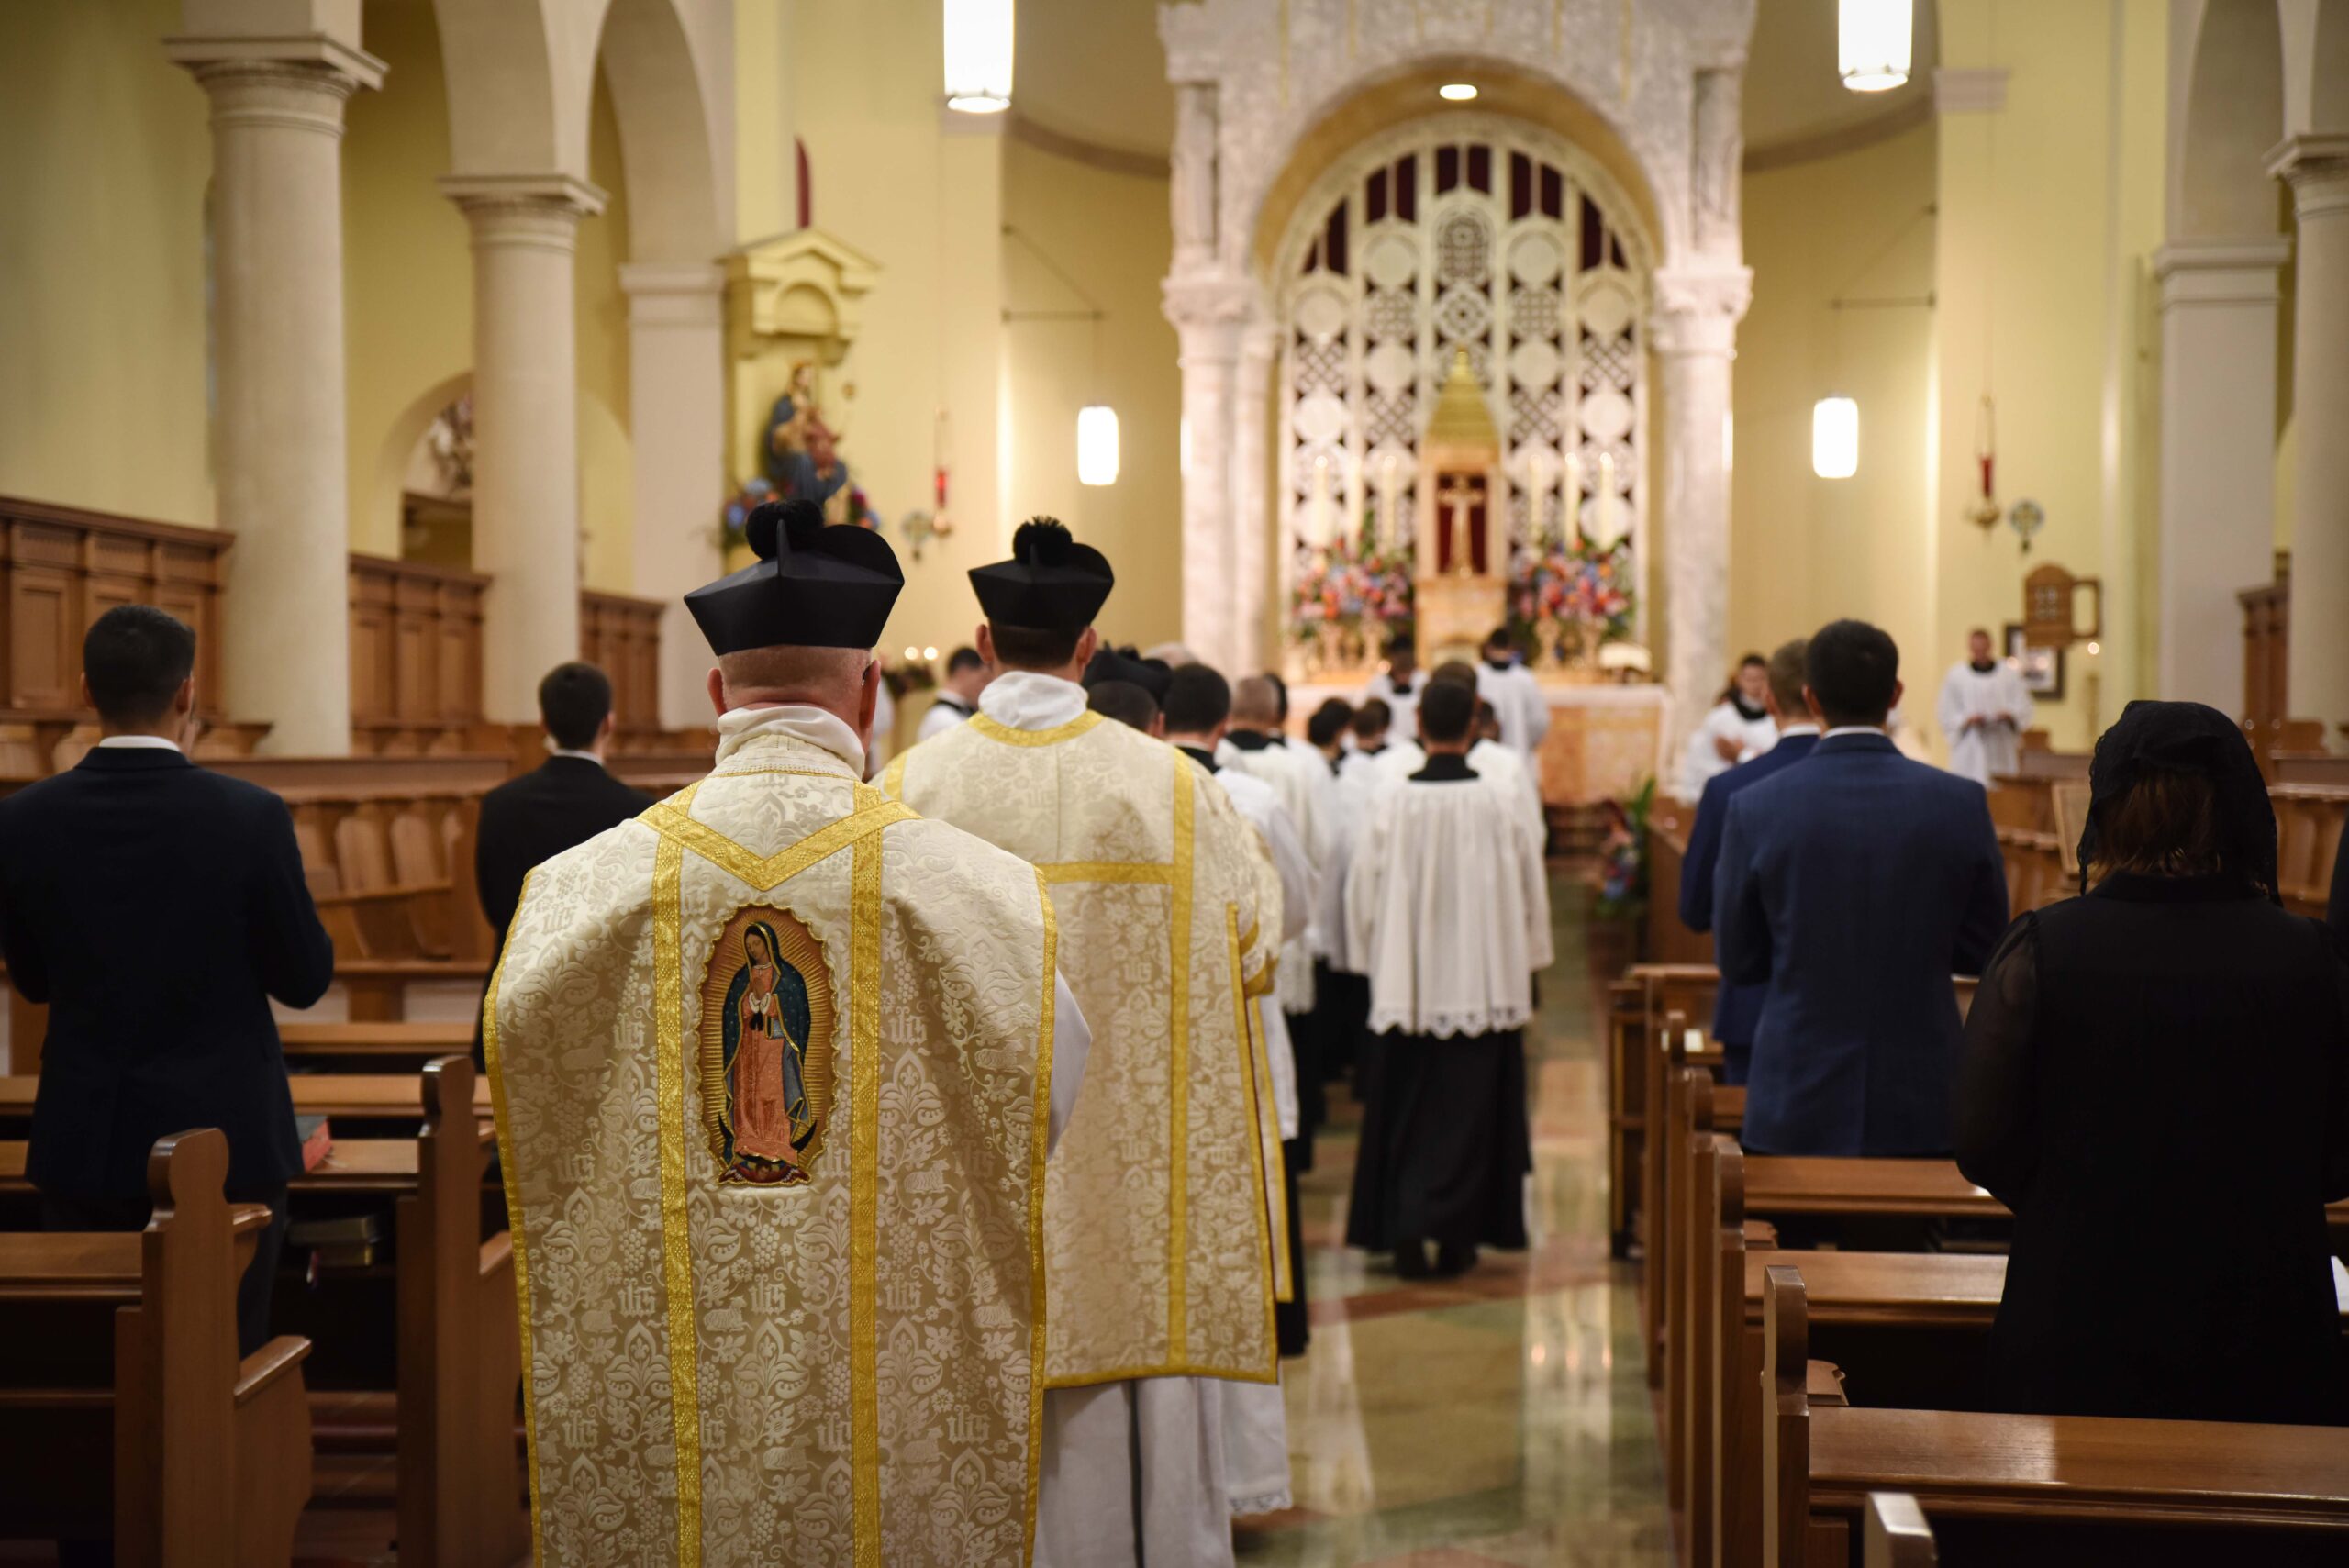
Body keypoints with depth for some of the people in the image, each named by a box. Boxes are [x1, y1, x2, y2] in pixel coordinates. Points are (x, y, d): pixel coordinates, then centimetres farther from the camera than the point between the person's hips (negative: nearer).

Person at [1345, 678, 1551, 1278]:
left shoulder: (1392, 805, -8)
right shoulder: (1500, 806, -7)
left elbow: (1362, 897, 0)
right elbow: (1530, 896, 3)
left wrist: (1381, 964, 16)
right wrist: (1524, 968, 17)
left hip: (1406, 987, 0)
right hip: (1485, 985, 0)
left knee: (1405, 1114, 9)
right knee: (1469, 1110, 9)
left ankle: (1406, 1234, 1)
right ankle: (1457, 1238, 12)